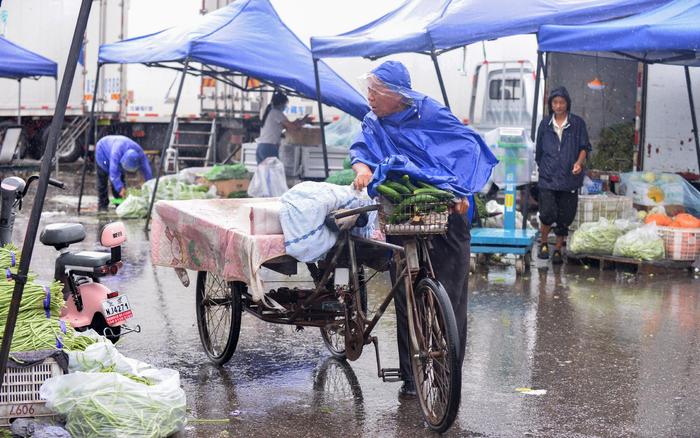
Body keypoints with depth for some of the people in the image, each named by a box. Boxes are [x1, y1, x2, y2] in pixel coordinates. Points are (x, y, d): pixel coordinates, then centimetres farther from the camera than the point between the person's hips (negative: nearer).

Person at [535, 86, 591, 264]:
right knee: (548, 214, -12)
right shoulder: (545, 124, 9)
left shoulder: (577, 123, 4)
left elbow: (585, 147, 3)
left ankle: (558, 250, 21)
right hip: (547, 178, 0)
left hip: (569, 178, 0)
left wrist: (579, 162, -15)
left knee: (564, 217, 5)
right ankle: (543, 243, 13)